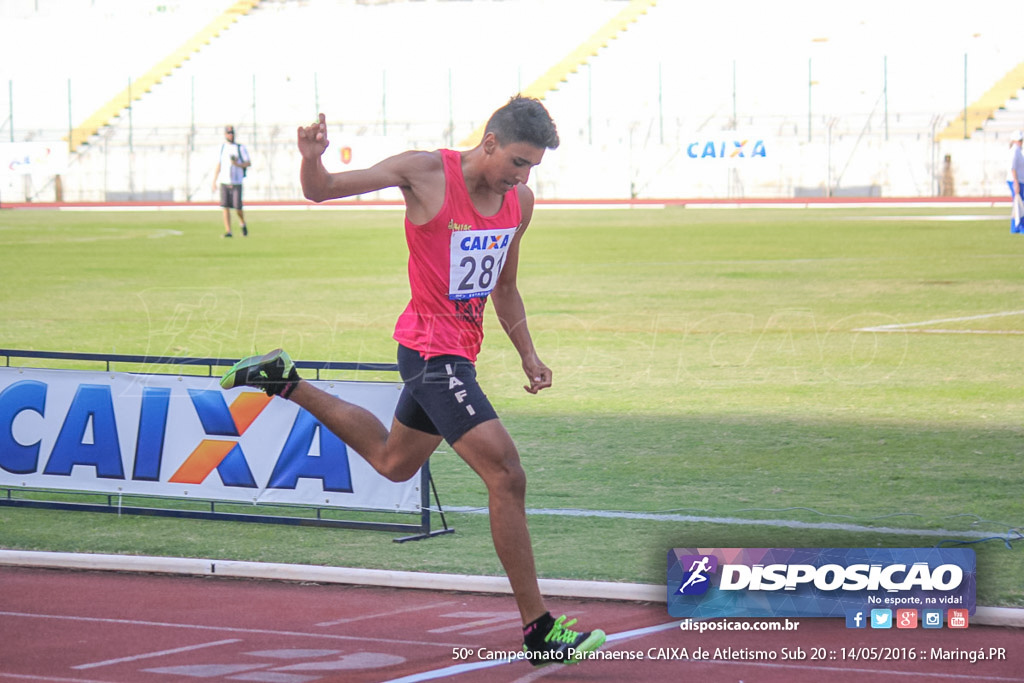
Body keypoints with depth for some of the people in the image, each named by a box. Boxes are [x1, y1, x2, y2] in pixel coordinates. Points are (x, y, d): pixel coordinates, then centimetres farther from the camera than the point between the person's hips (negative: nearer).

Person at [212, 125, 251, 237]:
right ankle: (228, 231, -2)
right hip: (224, 182, 3)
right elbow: (218, 166, 15)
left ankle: (243, 224, 23)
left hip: (236, 182, -3)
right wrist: (214, 181, 9)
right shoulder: (222, 148, 11)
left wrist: (237, 164, -16)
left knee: (237, 208, -6)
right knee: (225, 207, -5)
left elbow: (248, 163, 2)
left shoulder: (240, 148, 2)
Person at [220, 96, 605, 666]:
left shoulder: (521, 201, 5)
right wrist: (312, 159, -32)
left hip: (459, 352, 8)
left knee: (393, 461, 27)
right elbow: (321, 191, -11)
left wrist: (528, 353, 10)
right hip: (432, 347, -8)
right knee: (506, 474, -17)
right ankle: (539, 629, -13)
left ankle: (284, 382, 40)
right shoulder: (427, 172, -15)